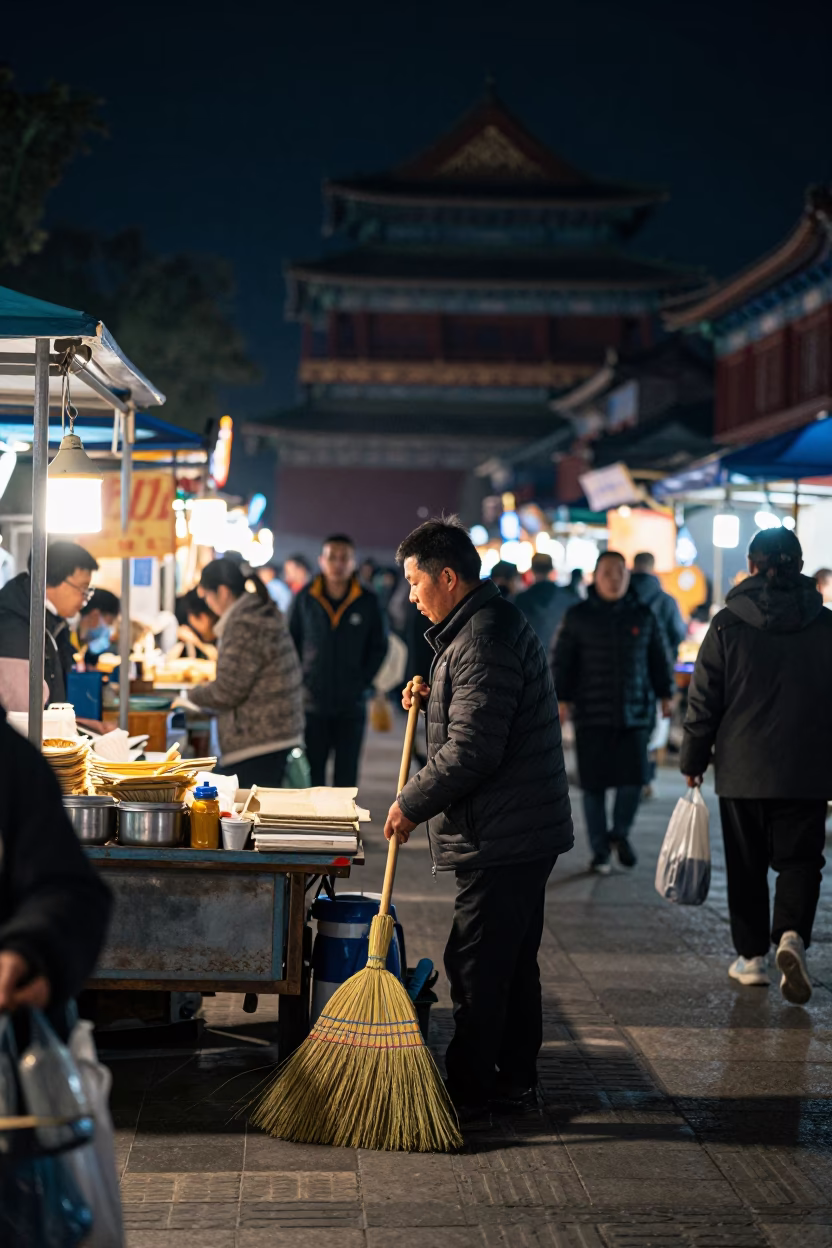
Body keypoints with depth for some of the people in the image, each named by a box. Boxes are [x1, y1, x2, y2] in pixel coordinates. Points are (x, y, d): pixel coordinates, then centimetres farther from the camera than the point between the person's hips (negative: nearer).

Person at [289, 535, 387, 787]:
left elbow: (379, 646, 8)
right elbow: (291, 642, 9)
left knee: (347, 776, 4)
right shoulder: (306, 599, 1)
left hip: (351, 705, 0)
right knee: (311, 773, 5)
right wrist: (299, 681, 1)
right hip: (313, 703, 1)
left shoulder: (367, 601, -1)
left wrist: (363, 682, -1)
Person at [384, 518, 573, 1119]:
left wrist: (412, 803, -14)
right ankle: (516, 1080, 26)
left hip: (502, 837, -11)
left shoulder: (483, 642, -20)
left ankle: (468, 1091, 3)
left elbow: (471, 750, -25)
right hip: (527, 829, 11)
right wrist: (432, 701, 14)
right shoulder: (496, 623, 16)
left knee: (477, 963, -4)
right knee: (514, 960, 17)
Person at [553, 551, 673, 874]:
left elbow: (659, 658, 16)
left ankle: (620, 833, 20)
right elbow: (562, 660, 3)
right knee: (594, 784, 0)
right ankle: (599, 851, 11)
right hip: (592, 713, -1)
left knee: (634, 777, -7)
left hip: (635, 713, 1)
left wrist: (665, 694, 13)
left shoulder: (643, 616, 9)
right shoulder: (578, 616, 3)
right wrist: (562, 698, -4)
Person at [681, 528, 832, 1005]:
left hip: (743, 769, -1)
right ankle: (791, 935, -16)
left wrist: (693, 759, 7)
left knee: (747, 866, 11)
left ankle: (753, 957, 16)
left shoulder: (728, 624, -5)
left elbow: (704, 700, -3)